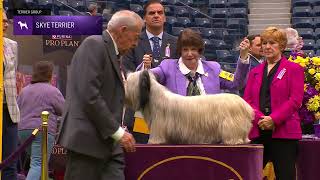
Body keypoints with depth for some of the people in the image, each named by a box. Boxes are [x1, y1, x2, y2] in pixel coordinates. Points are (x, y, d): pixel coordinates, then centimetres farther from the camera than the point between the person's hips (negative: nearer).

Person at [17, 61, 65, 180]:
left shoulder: (24, 90, 14)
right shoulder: (52, 91, -5)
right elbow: (64, 111, 0)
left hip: (23, 130, 7)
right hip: (42, 130, -7)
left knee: (37, 162, 18)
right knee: (38, 164, -12)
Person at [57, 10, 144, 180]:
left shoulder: (113, 54, 18)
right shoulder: (94, 45, -9)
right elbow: (89, 96, -18)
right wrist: (118, 132, -15)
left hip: (107, 143, 9)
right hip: (87, 140, -9)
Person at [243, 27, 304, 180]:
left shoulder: (293, 69, 5)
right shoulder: (255, 72, 20)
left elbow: (295, 100, -5)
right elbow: (247, 100, 10)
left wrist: (273, 119, -15)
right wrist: (260, 118, -9)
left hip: (283, 132, -4)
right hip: (257, 132, 4)